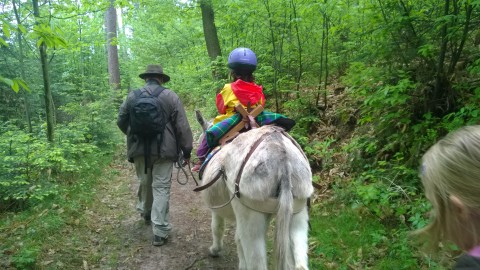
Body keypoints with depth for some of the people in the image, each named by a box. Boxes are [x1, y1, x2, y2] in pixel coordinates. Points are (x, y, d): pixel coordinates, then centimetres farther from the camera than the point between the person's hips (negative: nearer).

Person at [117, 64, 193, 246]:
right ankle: (160, 232, 2)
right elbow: (182, 127, -6)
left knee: (144, 183, 22)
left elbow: (121, 121, 12)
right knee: (161, 188, 0)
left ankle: (145, 213, 45)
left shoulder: (132, 96, 4)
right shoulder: (170, 96, -4)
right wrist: (187, 150, 1)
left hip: (139, 149, 3)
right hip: (164, 149, -3)